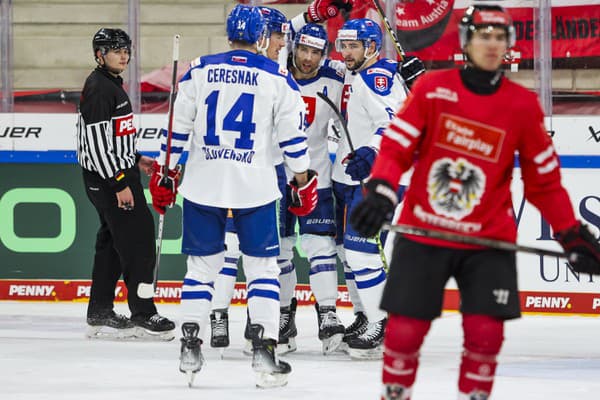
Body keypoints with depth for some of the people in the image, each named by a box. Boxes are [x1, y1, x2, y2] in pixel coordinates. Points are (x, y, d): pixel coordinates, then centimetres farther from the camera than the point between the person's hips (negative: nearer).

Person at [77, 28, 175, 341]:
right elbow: (96, 143, -22)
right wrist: (119, 183, -23)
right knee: (137, 241, -10)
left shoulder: (113, 86, 16)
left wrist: (135, 160, 22)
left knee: (112, 244, 12)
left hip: (118, 174, 11)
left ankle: (100, 315, 16)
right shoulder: (98, 89, -17)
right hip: (107, 179, -11)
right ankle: (142, 315, -8)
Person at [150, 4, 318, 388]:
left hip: (203, 184, 2)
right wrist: (304, 182, 9)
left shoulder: (200, 71, 3)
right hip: (255, 188, -2)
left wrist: (164, 174, 12)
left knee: (202, 264, 12)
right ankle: (264, 352, -3)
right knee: (263, 267, 6)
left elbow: (177, 128, 3)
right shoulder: (277, 78, -2)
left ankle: (190, 347, 7)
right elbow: (293, 136, -1)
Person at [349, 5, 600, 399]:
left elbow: (544, 179, 6)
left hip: (488, 240, 1)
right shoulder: (431, 88, -4)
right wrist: (380, 192, -20)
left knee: (485, 333, -8)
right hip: (422, 234, -1)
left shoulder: (523, 105, -2)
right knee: (405, 331, -2)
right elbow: (396, 147, -3)